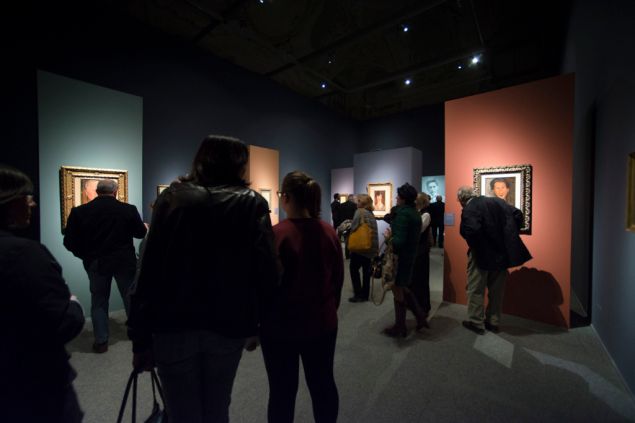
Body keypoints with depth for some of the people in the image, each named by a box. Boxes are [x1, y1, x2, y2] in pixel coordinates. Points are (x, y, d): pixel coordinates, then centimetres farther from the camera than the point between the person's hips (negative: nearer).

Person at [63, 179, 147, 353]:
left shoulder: (79, 211, -5)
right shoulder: (128, 209, -9)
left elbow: (69, 242, -4)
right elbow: (141, 233, 1)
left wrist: (86, 256, 12)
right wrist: (144, 226, 24)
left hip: (96, 262, 1)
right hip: (124, 261, -1)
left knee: (98, 301, 13)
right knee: (130, 297, 13)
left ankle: (101, 341, 18)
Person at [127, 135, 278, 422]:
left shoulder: (172, 197, 1)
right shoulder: (253, 203, -3)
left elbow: (149, 270, -5)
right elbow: (266, 268, -12)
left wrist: (140, 337, 2)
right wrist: (256, 318, 1)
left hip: (173, 326, 1)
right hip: (229, 326, 0)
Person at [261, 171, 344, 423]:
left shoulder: (275, 235, -20)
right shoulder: (329, 233, -5)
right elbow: (338, 279, 3)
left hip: (282, 325, -4)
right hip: (322, 322, 4)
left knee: (283, 390, 15)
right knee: (323, 383, 22)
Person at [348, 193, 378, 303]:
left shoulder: (360, 211, -10)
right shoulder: (371, 214, 13)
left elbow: (353, 227, -17)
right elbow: (373, 230, 14)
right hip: (371, 247, 8)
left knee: (353, 268, 5)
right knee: (366, 270, 14)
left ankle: (358, 294, 7)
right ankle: (364, 294, 23)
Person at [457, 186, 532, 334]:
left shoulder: (469, 209, -18)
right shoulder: (496, 201, 5)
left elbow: (472, 231, -32)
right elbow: (518, 215, 5)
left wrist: (474, 245, -12)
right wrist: (510, 236, 8)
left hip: (482, 255, -7)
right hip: (502, 252, 7)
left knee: (476, 290, 8)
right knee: (496, 290, 17)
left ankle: (476, 322, 17)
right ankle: (493, 322, 28)